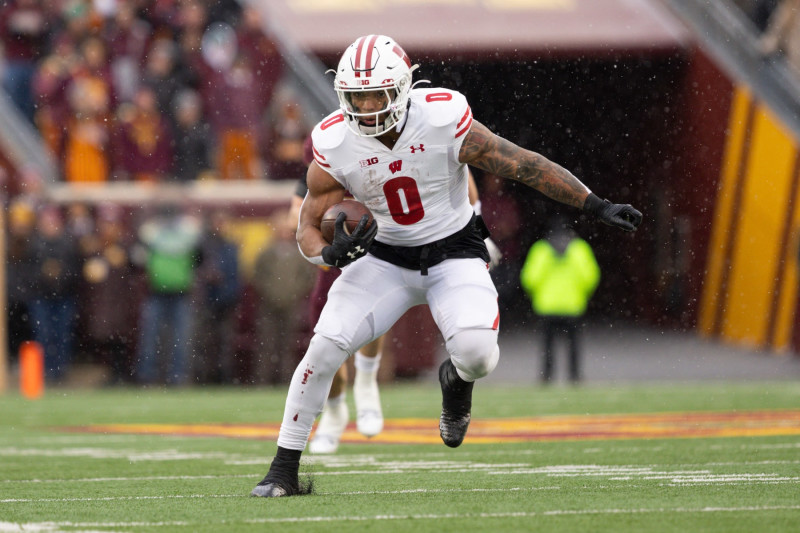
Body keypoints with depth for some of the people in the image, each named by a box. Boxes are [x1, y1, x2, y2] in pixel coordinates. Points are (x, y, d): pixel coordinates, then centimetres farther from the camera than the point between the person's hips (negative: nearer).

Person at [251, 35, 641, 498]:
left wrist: (597, 206, -14)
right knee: (326, 346, -16)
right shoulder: (335, 146, -15)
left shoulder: (444, 121, -22)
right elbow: (309, 230, -3)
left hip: (454, 254, -2)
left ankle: (457, 381, 14)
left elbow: (527, 166, -14)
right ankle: (284, 471, -3)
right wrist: (331, 253, -28)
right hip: (386, 257, 2)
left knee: (477, 351, -27)